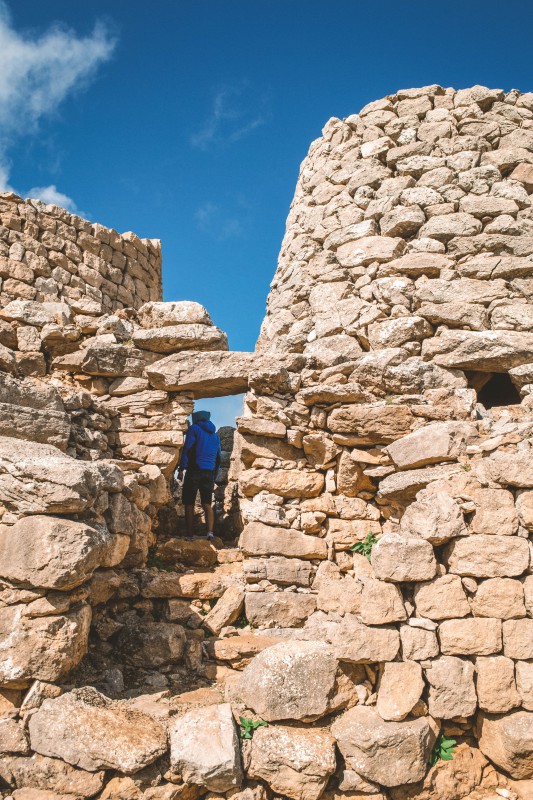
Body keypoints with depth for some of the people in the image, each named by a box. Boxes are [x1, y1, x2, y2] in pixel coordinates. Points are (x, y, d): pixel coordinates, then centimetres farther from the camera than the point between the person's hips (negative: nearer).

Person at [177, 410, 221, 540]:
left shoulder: (194, 429, 3)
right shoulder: (215, 436, 21)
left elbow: (187, 448, -8)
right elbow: (218, 459, 20)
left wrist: (181, 469, -9)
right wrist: (213, 478, 23)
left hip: (194, 470, -5)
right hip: (209, 473, 5)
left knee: (189, 504, 1)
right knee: (207, 505, 3)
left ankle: (189, 535, -1)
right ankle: (210, 531, -17)